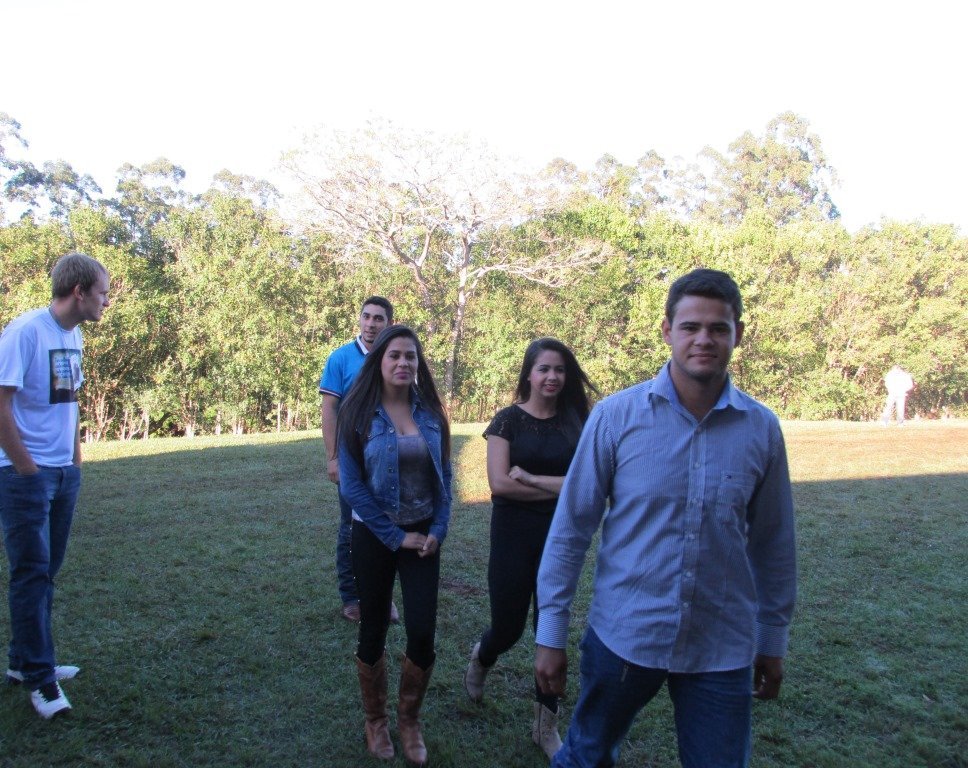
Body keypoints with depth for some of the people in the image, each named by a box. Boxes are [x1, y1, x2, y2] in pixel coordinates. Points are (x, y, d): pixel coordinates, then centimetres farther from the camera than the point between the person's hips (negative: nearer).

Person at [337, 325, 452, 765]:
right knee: (373, 633, 10)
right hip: (375, 536, -2)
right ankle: (375, 721, 32)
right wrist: (395, 537, -12)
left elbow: (444, 475, 6)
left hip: (424, 534, 2)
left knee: (422, 634, -2)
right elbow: (352, 486, -11)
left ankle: (410, 720, 23)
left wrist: (439, 529, -5)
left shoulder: (430, 412, 1)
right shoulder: (359, 413, -9)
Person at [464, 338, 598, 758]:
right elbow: (499, 484, -15)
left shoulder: (576, 420, 1)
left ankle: (546, 723, 26)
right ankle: (481, 659, 44)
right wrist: (558, 488, -12)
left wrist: (530, 478, -16)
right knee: (508, 627, 7)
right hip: (515, 534, -2)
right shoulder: (509, 419, -6)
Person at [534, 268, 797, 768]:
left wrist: (773, 638, 11)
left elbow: (772, 543, 6)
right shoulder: (616, 415, -11)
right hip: (622, 635, -1)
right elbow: (570, 527, -7)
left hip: (724, 648, 1)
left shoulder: (762, 428, -4)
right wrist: (550, 632, -5)